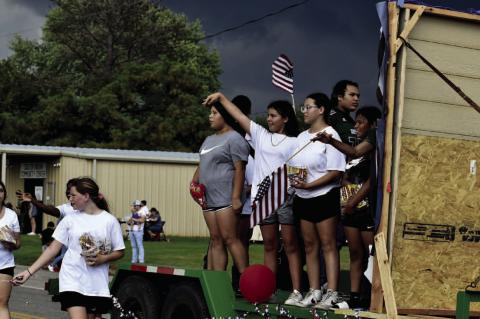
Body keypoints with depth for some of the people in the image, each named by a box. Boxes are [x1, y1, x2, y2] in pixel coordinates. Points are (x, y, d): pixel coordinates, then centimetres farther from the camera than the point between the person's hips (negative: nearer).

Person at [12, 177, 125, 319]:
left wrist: (103, 259, -15)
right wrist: (29, 271, -3)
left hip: (98, 285, 1)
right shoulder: (70, 220, 3)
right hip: (73, 282, -1)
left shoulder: (109, 221, -1)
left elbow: (120, 252, 5)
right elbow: (53, 249, 3)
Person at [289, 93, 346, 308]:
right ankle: (314, 291, 14)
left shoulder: (330, 135, -10)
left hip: (324, 196, -7)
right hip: (303, 198, 7)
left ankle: (331, 293, -4)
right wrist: (294, 180, -3)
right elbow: (293, 166, 18)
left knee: (328, 245, -4)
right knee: (310, 245, 9)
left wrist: (308, 185, -21)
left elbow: (335, 172, -16)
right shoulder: (302, 137, 14)